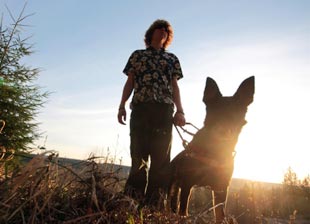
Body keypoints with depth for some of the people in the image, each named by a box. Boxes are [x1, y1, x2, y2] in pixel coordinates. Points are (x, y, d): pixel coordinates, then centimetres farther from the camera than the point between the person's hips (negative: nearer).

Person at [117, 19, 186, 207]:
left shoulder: (172, 59, 21)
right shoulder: (137, 55, 20)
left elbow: (175, 86, 14)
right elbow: (130, 83, 13)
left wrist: (180, 111, 1)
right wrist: (122, 106, 0)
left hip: (164, 109, 1)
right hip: (140, 107, 0)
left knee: (161, 156, -4)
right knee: (138, 153, -5)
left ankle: (154, 202, 1)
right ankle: (136, 199, 0)